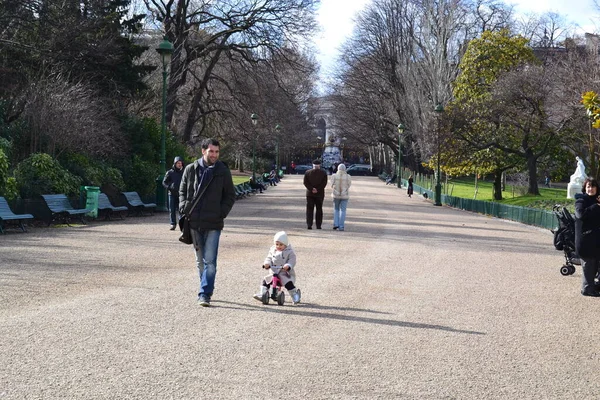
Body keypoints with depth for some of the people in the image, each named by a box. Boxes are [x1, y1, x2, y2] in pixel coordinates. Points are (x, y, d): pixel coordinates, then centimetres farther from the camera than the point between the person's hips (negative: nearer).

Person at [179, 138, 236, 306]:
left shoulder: (223, 171, 1)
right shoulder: (190, 169, 4)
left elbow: (230, 195, 8)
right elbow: (182, 191, 14)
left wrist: (222, 212, -5)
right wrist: (184, 208, -2)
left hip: (213, 224, -2)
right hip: (194, 223, 3)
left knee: (210, 261, -9)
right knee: (200, 261, 13)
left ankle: (205, 294, -7)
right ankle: (206, 290, 27)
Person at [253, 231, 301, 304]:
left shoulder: (289, 252, -5)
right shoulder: (272, 250, 10)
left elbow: (292, 261, -14)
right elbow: (269, 258, 7)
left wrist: (288, 266, -34)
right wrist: (267, 263, -16)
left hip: (285, 273, -5)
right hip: (273, 273, 5)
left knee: (288, 283, -25)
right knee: (265, 280, -3)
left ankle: (295, 295, -7)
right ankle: (262, 294, 5)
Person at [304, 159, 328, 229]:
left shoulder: (308, 172, 3)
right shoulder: (323, 173, 1)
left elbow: (305, 182, -5)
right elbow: (324, 183, -9)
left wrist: (311, 189, -11)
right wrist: (317, 189, -11)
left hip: (310, 193, 0)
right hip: (320, 194, 0)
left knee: (309, 209, 2)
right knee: (319, 209, 8)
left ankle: (309, 224, -8)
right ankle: (318, 225, 7)